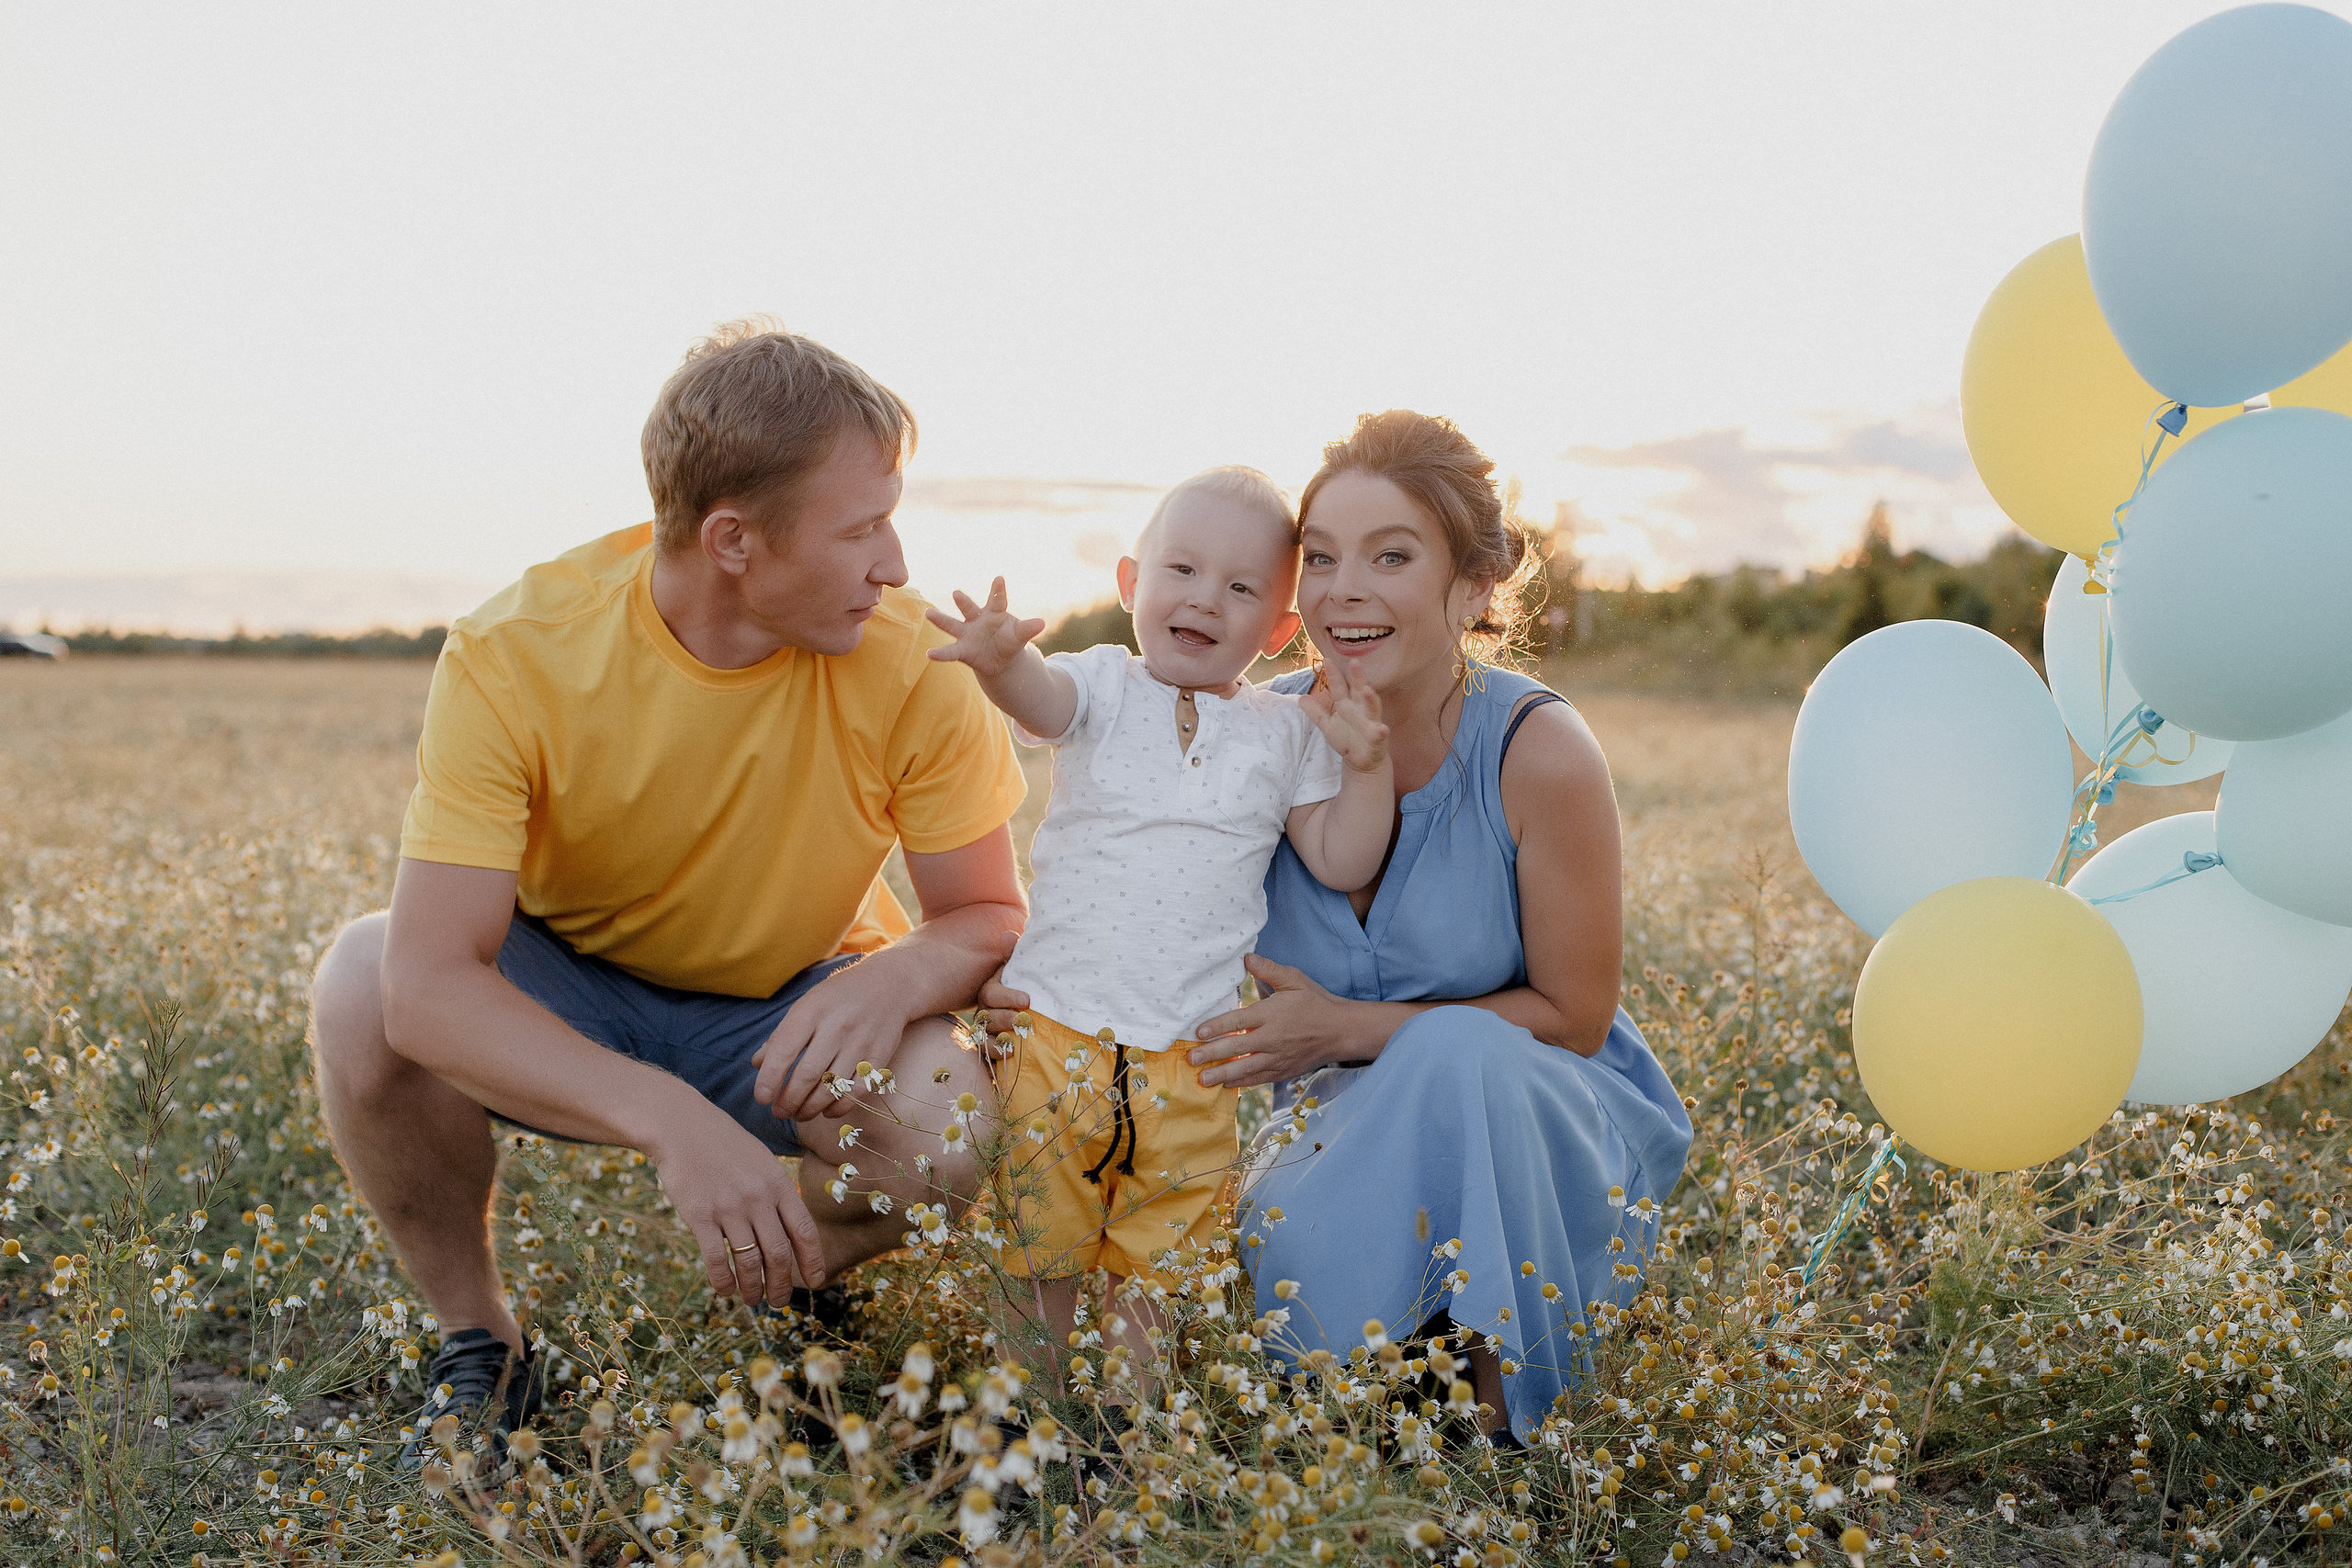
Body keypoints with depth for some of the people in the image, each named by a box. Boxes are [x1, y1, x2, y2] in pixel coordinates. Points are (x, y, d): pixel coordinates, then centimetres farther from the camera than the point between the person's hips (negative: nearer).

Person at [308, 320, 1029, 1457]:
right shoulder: (515, 659, -27)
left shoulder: (909, 663, -21)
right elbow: (429, 982, -34)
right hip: (562, 1002, 0)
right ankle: (477, 1342, -4)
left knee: (951, 1127, -30)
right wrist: (667, 1118, -48)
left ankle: (767, 1291, 6)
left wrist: (897, 974, -37)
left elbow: (994, 918, -12)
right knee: (361, 984, -30)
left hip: (788, 1012, 1)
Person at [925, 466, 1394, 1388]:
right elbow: (1042, 698, -25)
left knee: (1157, 1260, 10)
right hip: (1054, 1029, -1)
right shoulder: (1106, 688, -1)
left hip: (1191, 1059, 1)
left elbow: (1342, 863, 5)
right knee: (1038, 1244, 10)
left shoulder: (1287, 733, 5)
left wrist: (1366, 765, -10)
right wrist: (1001, 661, -48)